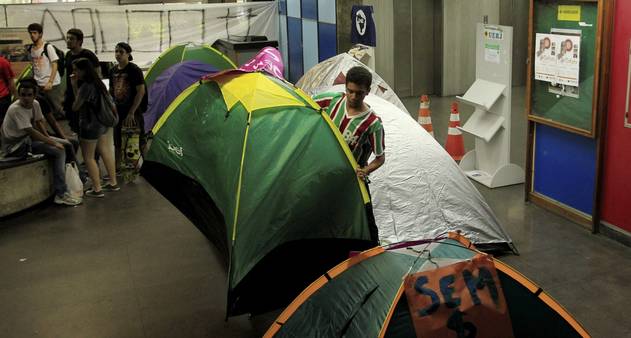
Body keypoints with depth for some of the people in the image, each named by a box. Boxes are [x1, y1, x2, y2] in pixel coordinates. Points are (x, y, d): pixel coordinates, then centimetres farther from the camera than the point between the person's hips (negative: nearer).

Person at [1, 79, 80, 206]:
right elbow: (31, 132, -27)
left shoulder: (35, 104, -1)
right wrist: (53, 143, -23)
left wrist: (50, 138, -5)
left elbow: (39, 123, 10)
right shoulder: (15, 109, -25)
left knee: (66, 144, 4)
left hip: (29, 138, 9)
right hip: (14, 145, -9)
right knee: (59, 151, -22)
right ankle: (61, 194, -20)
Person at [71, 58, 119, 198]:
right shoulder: (97, 82, 5)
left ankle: (97, 189, 5)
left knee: (88, 157, 1)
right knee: (105, 152, 17)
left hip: (90, 126, -10)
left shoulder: (86, 86, -24)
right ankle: (113, 183, 26)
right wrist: (74, 85, 1)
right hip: (103, 123, 10)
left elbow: (75, 107, -15)